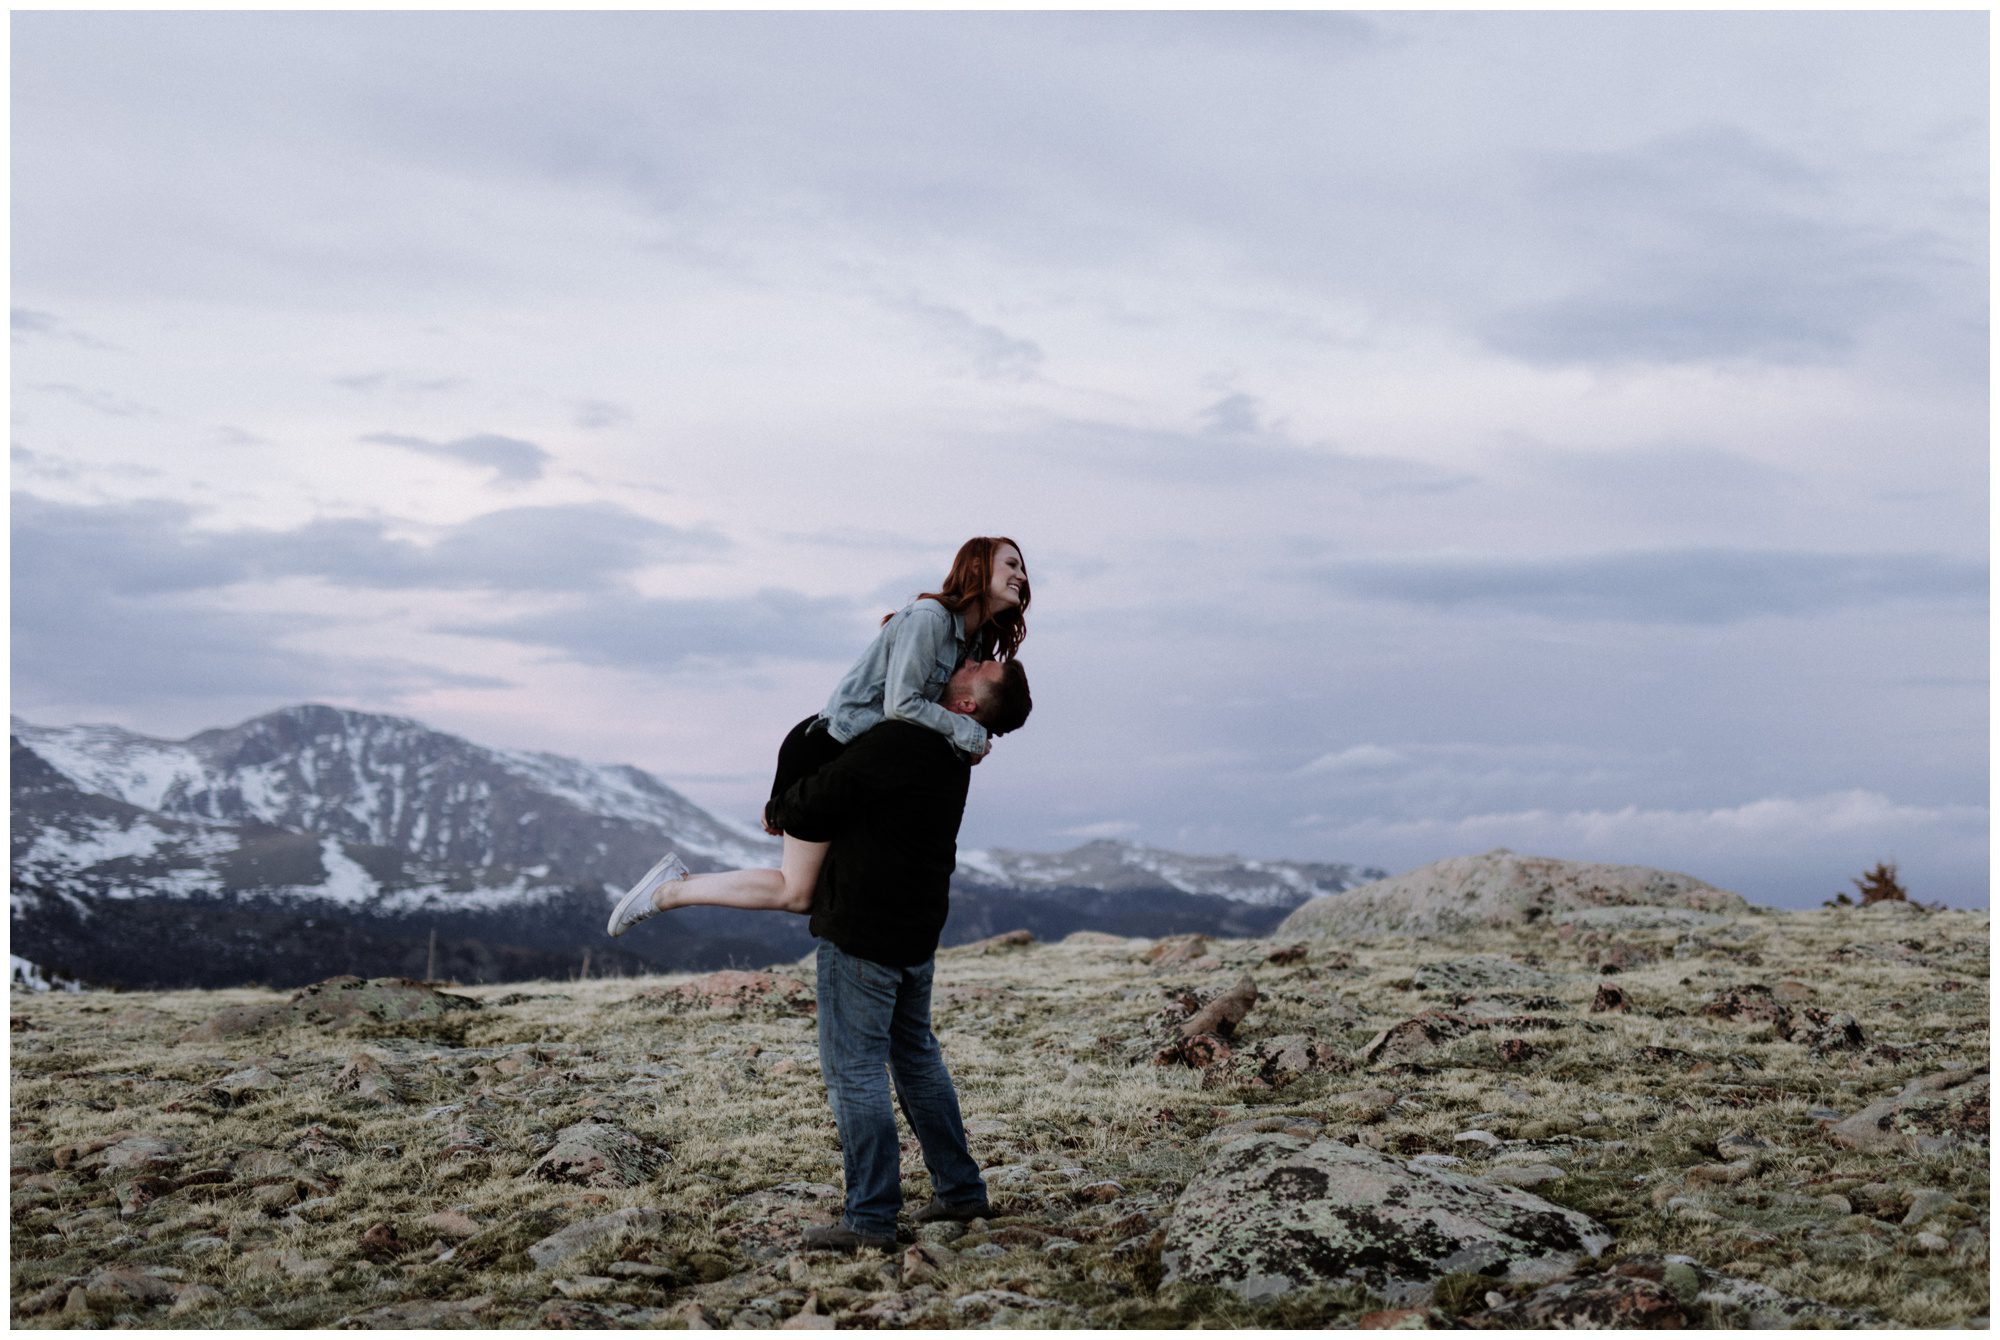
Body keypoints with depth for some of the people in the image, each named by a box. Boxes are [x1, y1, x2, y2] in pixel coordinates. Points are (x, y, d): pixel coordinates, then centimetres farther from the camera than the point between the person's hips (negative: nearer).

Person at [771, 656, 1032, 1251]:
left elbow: (809, 811, -17)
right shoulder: (952, 753, 5)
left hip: (861, 933, -9)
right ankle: (960, 1190, 27)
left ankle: (870, 1218, -1)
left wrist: (780, 807, 4)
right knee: (916, 1054, 20)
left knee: (853, 1067, -3)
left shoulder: (894, 744, -23)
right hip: (916, 930, 9)